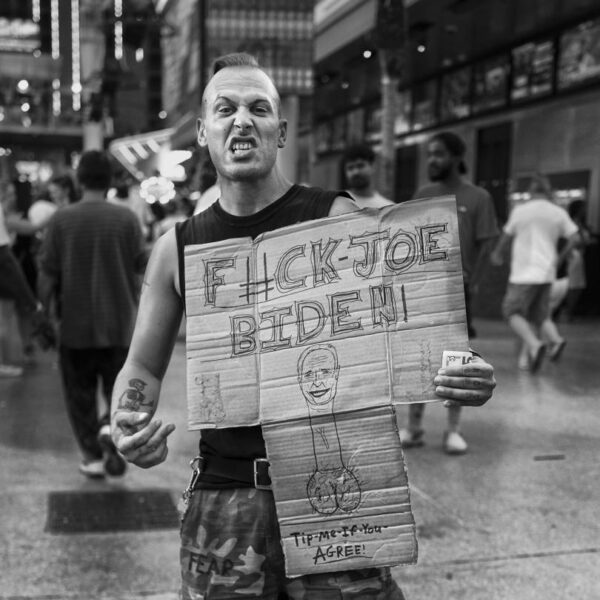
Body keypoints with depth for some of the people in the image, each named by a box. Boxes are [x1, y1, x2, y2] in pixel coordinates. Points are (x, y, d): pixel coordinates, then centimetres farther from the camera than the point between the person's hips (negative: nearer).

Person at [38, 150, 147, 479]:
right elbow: (140, 266, -2)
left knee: (80, 394, 14)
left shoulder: (62, 219, -6)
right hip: (119, 325, 0)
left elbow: (48, 272, -4)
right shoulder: (126, 218, -7)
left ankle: (92, 455, 15)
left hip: (75, 326, 0)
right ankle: (111, 428, -10)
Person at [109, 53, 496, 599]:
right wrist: (128, 423, -7)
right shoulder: (177, 249, 5)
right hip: (224, 497, 2)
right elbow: (142, 367, 13)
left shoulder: (338, 220, -3)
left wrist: (459, 374, -21)